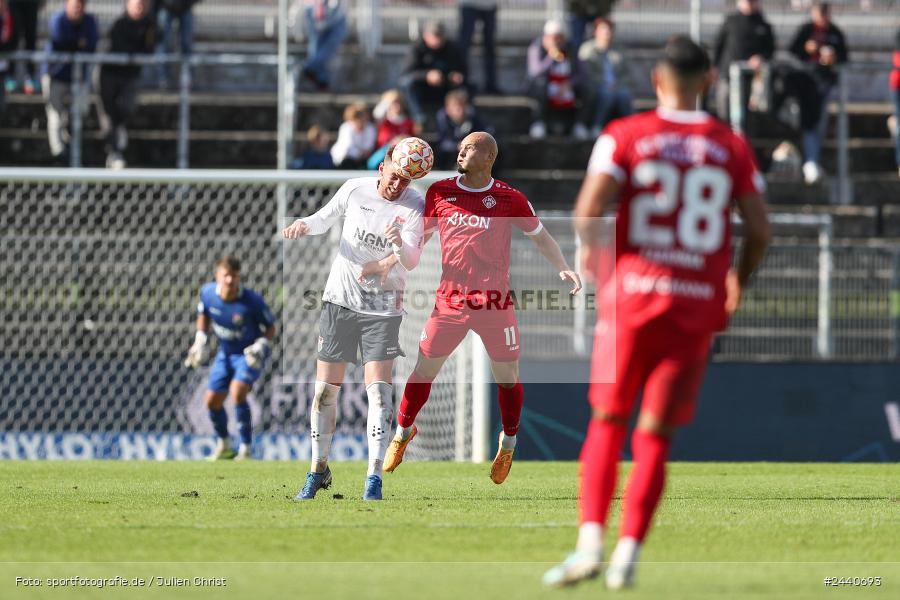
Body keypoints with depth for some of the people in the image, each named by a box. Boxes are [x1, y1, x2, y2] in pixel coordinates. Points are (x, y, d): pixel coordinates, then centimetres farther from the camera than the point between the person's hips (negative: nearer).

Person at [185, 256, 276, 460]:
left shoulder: (252, 301, -28)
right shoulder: (207, 292, -16)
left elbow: (270, 328, -11)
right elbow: (203, 314, 9)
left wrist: (261, 346, -27)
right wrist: (200, 340, 0)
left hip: (250, 354, -6)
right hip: (225, 353, 6)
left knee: (237, 391, -28)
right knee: (212, 401, 6)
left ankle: (246, 448, -17)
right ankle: (224, 446, 33)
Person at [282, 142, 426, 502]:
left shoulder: (415, 208, -10)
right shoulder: (354, 189, -3)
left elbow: (412, 260, -21)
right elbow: (325, 218, 14)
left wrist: (400, 246, -43)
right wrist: (304, 225, -7)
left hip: (383, 308, -2)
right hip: (340, 299, 3)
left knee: (378, 389, -14)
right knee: (325, 389, 3)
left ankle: (374, 477, -13)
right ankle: (318, 470, 18)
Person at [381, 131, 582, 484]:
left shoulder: (509, 199, -2)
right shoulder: (440, 193, 3)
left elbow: (540, 237, 8)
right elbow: (420, 236, 15)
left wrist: (563, 269, -6)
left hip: (494, 301, -1)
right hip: (449, 301, 1)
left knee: (507, 374, 5)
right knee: (424, 368, 5)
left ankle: (509, 443, 27)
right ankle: (403, 432, 27)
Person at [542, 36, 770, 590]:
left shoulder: (625, 136, -1)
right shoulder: (732, 148, 6)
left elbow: (589, 208, -11)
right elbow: (760, 230, 4)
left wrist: (590, 249, 10)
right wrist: (738, 284, 21)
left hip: (633, 294, -1)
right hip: (698, 304, 1)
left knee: (608, 423, 12)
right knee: (656, 438, 5)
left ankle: (591, 542, -3)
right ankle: (628, 553, -7)